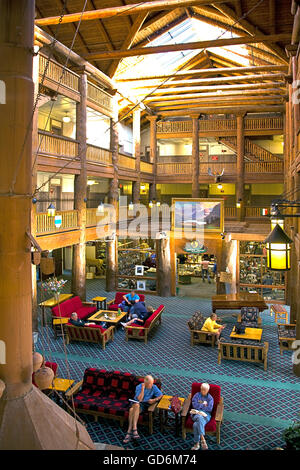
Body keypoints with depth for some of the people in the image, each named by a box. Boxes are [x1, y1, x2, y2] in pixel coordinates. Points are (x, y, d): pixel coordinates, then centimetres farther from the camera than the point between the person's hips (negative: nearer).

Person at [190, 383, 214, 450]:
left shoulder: (210, 398, 12)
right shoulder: (197, 395, 14)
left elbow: (209, 409, -2)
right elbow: (194, 405, 0)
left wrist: (199, 405, 0)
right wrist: (203, 404, 2)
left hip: (206, 415, -1)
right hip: (196, 414, 1)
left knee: (196, 424, -34)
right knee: (200, 418, -38)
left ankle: (197, 443, -31)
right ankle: (202, 439, -38)